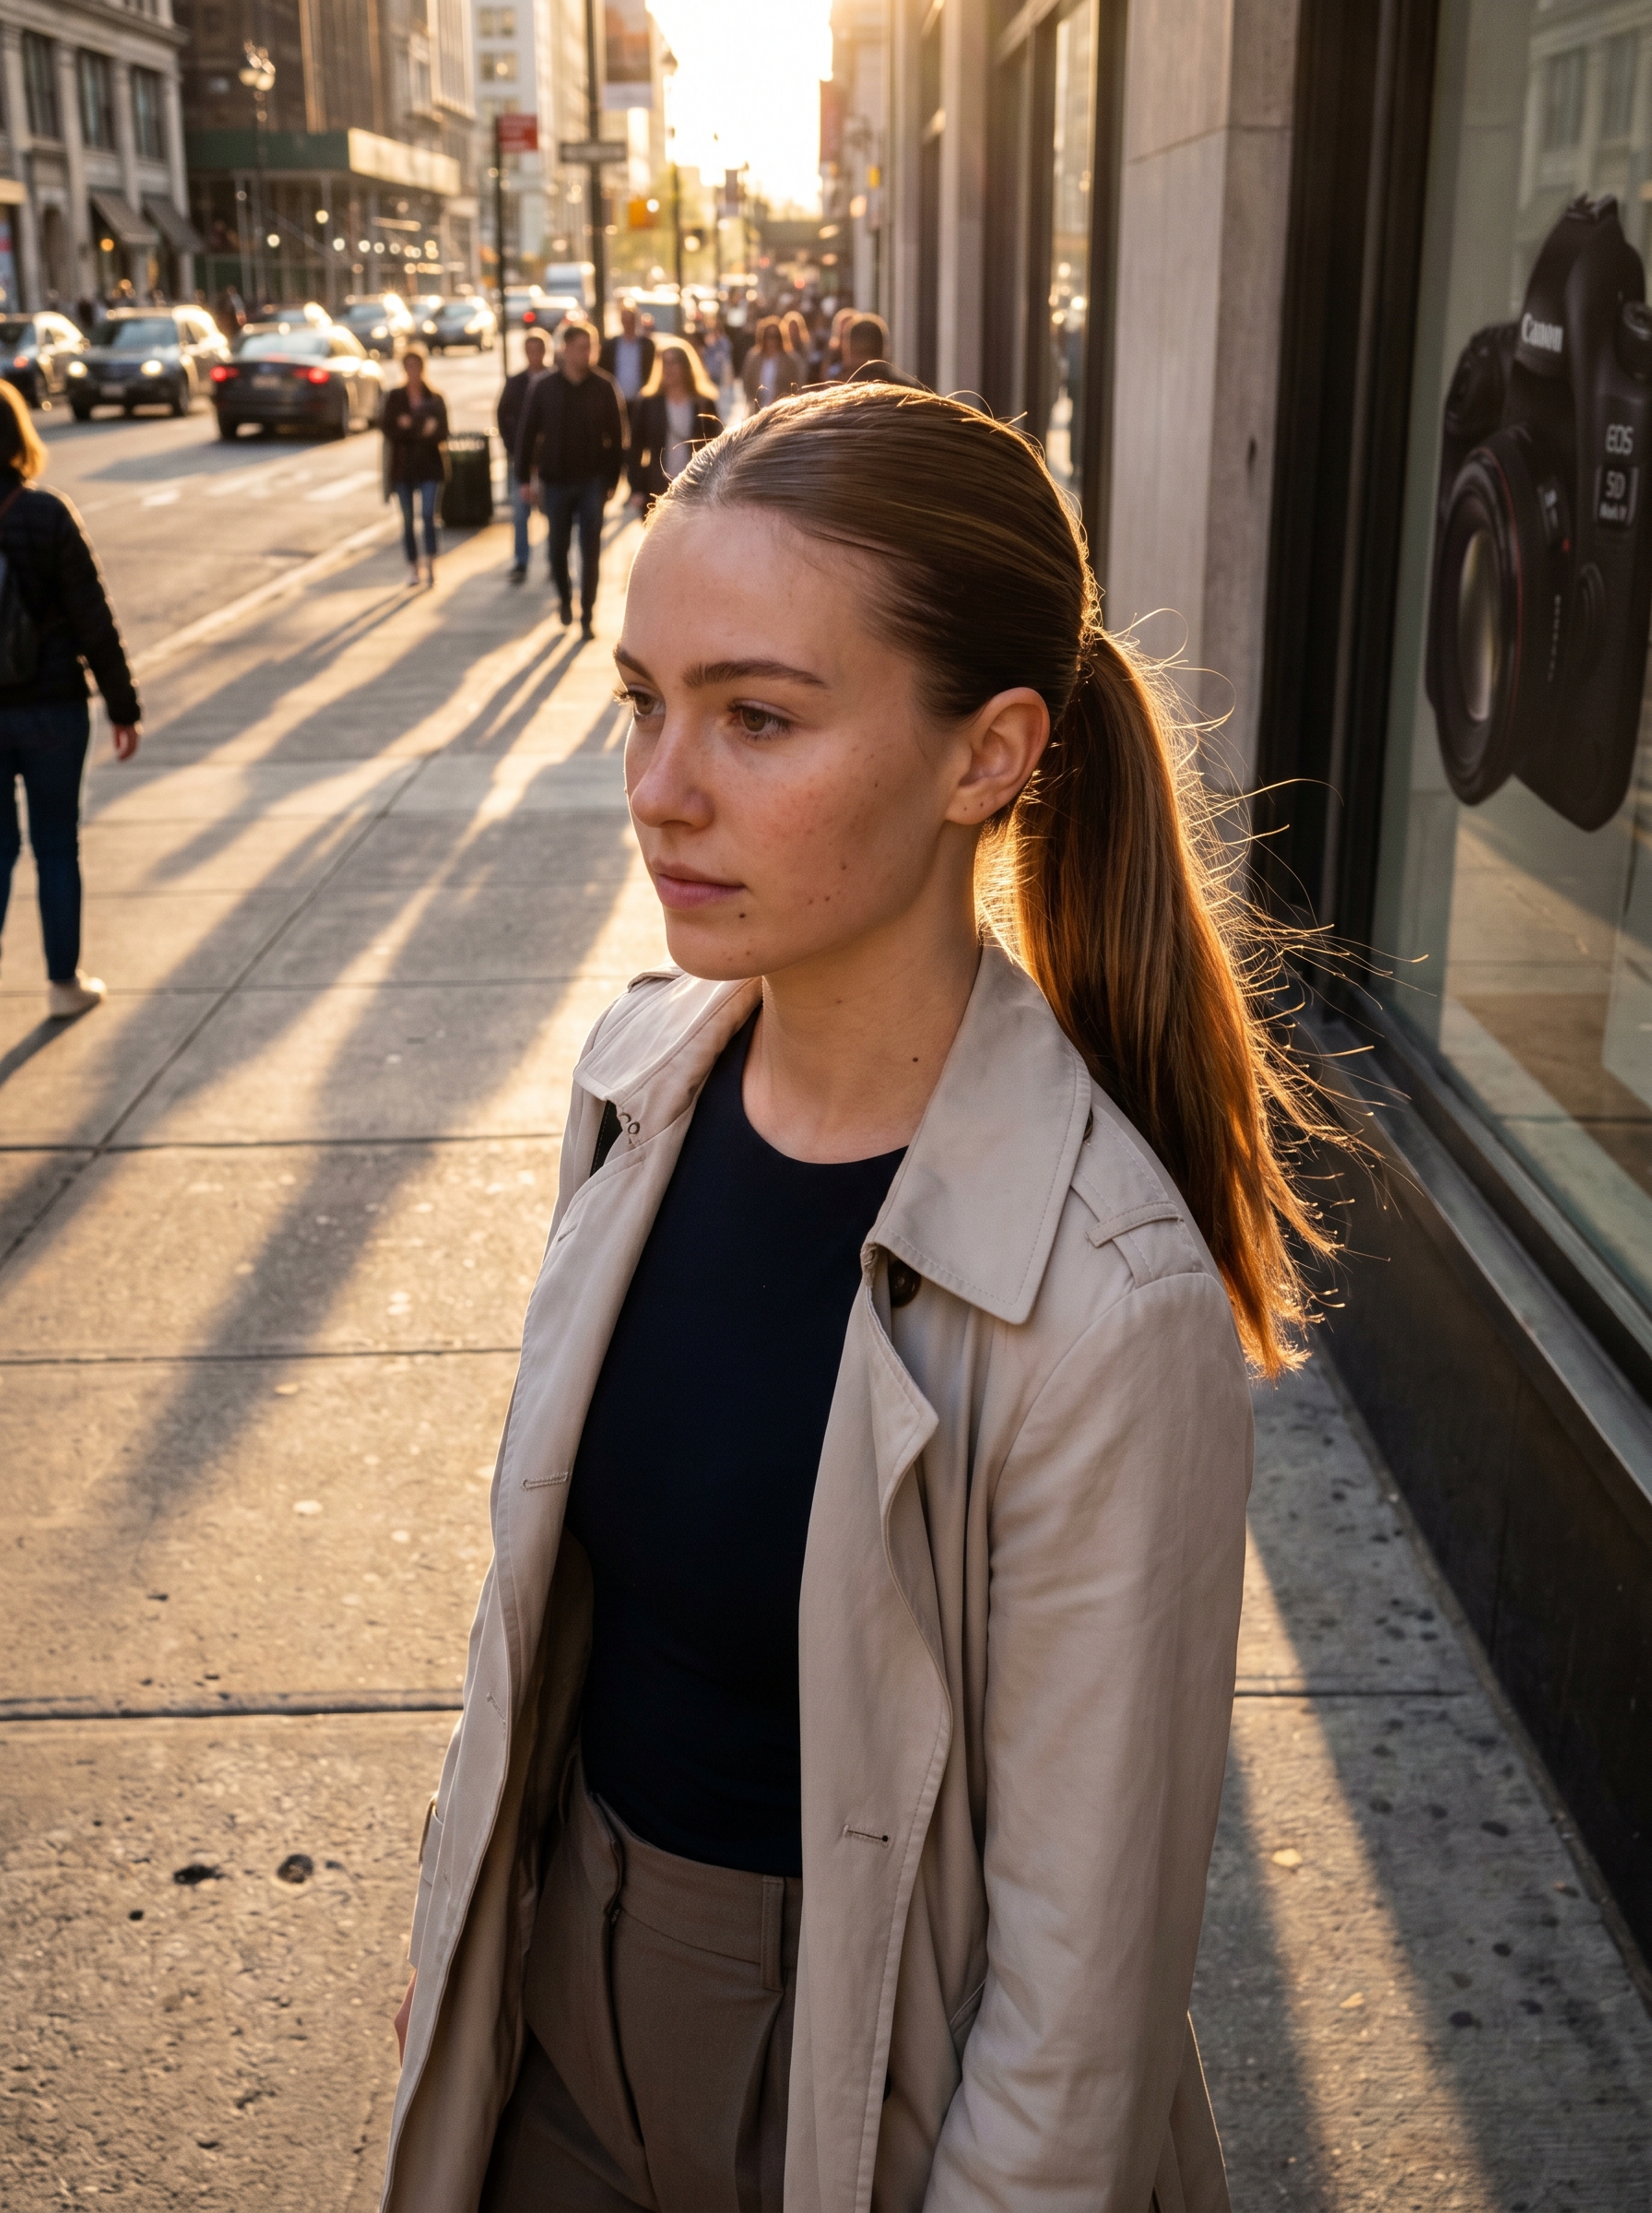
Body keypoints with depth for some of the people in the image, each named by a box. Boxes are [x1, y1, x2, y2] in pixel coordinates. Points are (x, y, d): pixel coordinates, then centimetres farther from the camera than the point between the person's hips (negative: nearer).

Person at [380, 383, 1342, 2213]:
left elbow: (1084, 1961, -21)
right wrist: (462, 1914, 12)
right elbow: (551, 1571, 3)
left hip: (855, 2064, -5)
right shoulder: (648, 1070, -10)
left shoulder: (1101, 1302, -31)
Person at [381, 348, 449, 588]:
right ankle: (412, 567, 14)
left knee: (428, 515, -15)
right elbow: (386, 427, -1)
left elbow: (443, 433, 0)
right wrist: (401, 426, -20)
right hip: (402, 466, 1)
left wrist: (432, 430, -22)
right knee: (407, 520, 5)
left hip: (429, 464, -1)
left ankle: (430, 564, -10)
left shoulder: (435, 398, 4)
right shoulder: (394, 398, 5)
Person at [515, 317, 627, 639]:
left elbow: (615, 435, 0)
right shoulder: (545, 388, -1)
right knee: (558, 547, 11)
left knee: (591, 551, -2)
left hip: (593, 481, -1)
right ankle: (565, 599, 33)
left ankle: (587, 617, 4)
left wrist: (612, 479, -3)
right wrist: (524, 478, -2)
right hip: (556, 480, 1)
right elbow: (527, 433, 1)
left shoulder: (604, 387, -2)